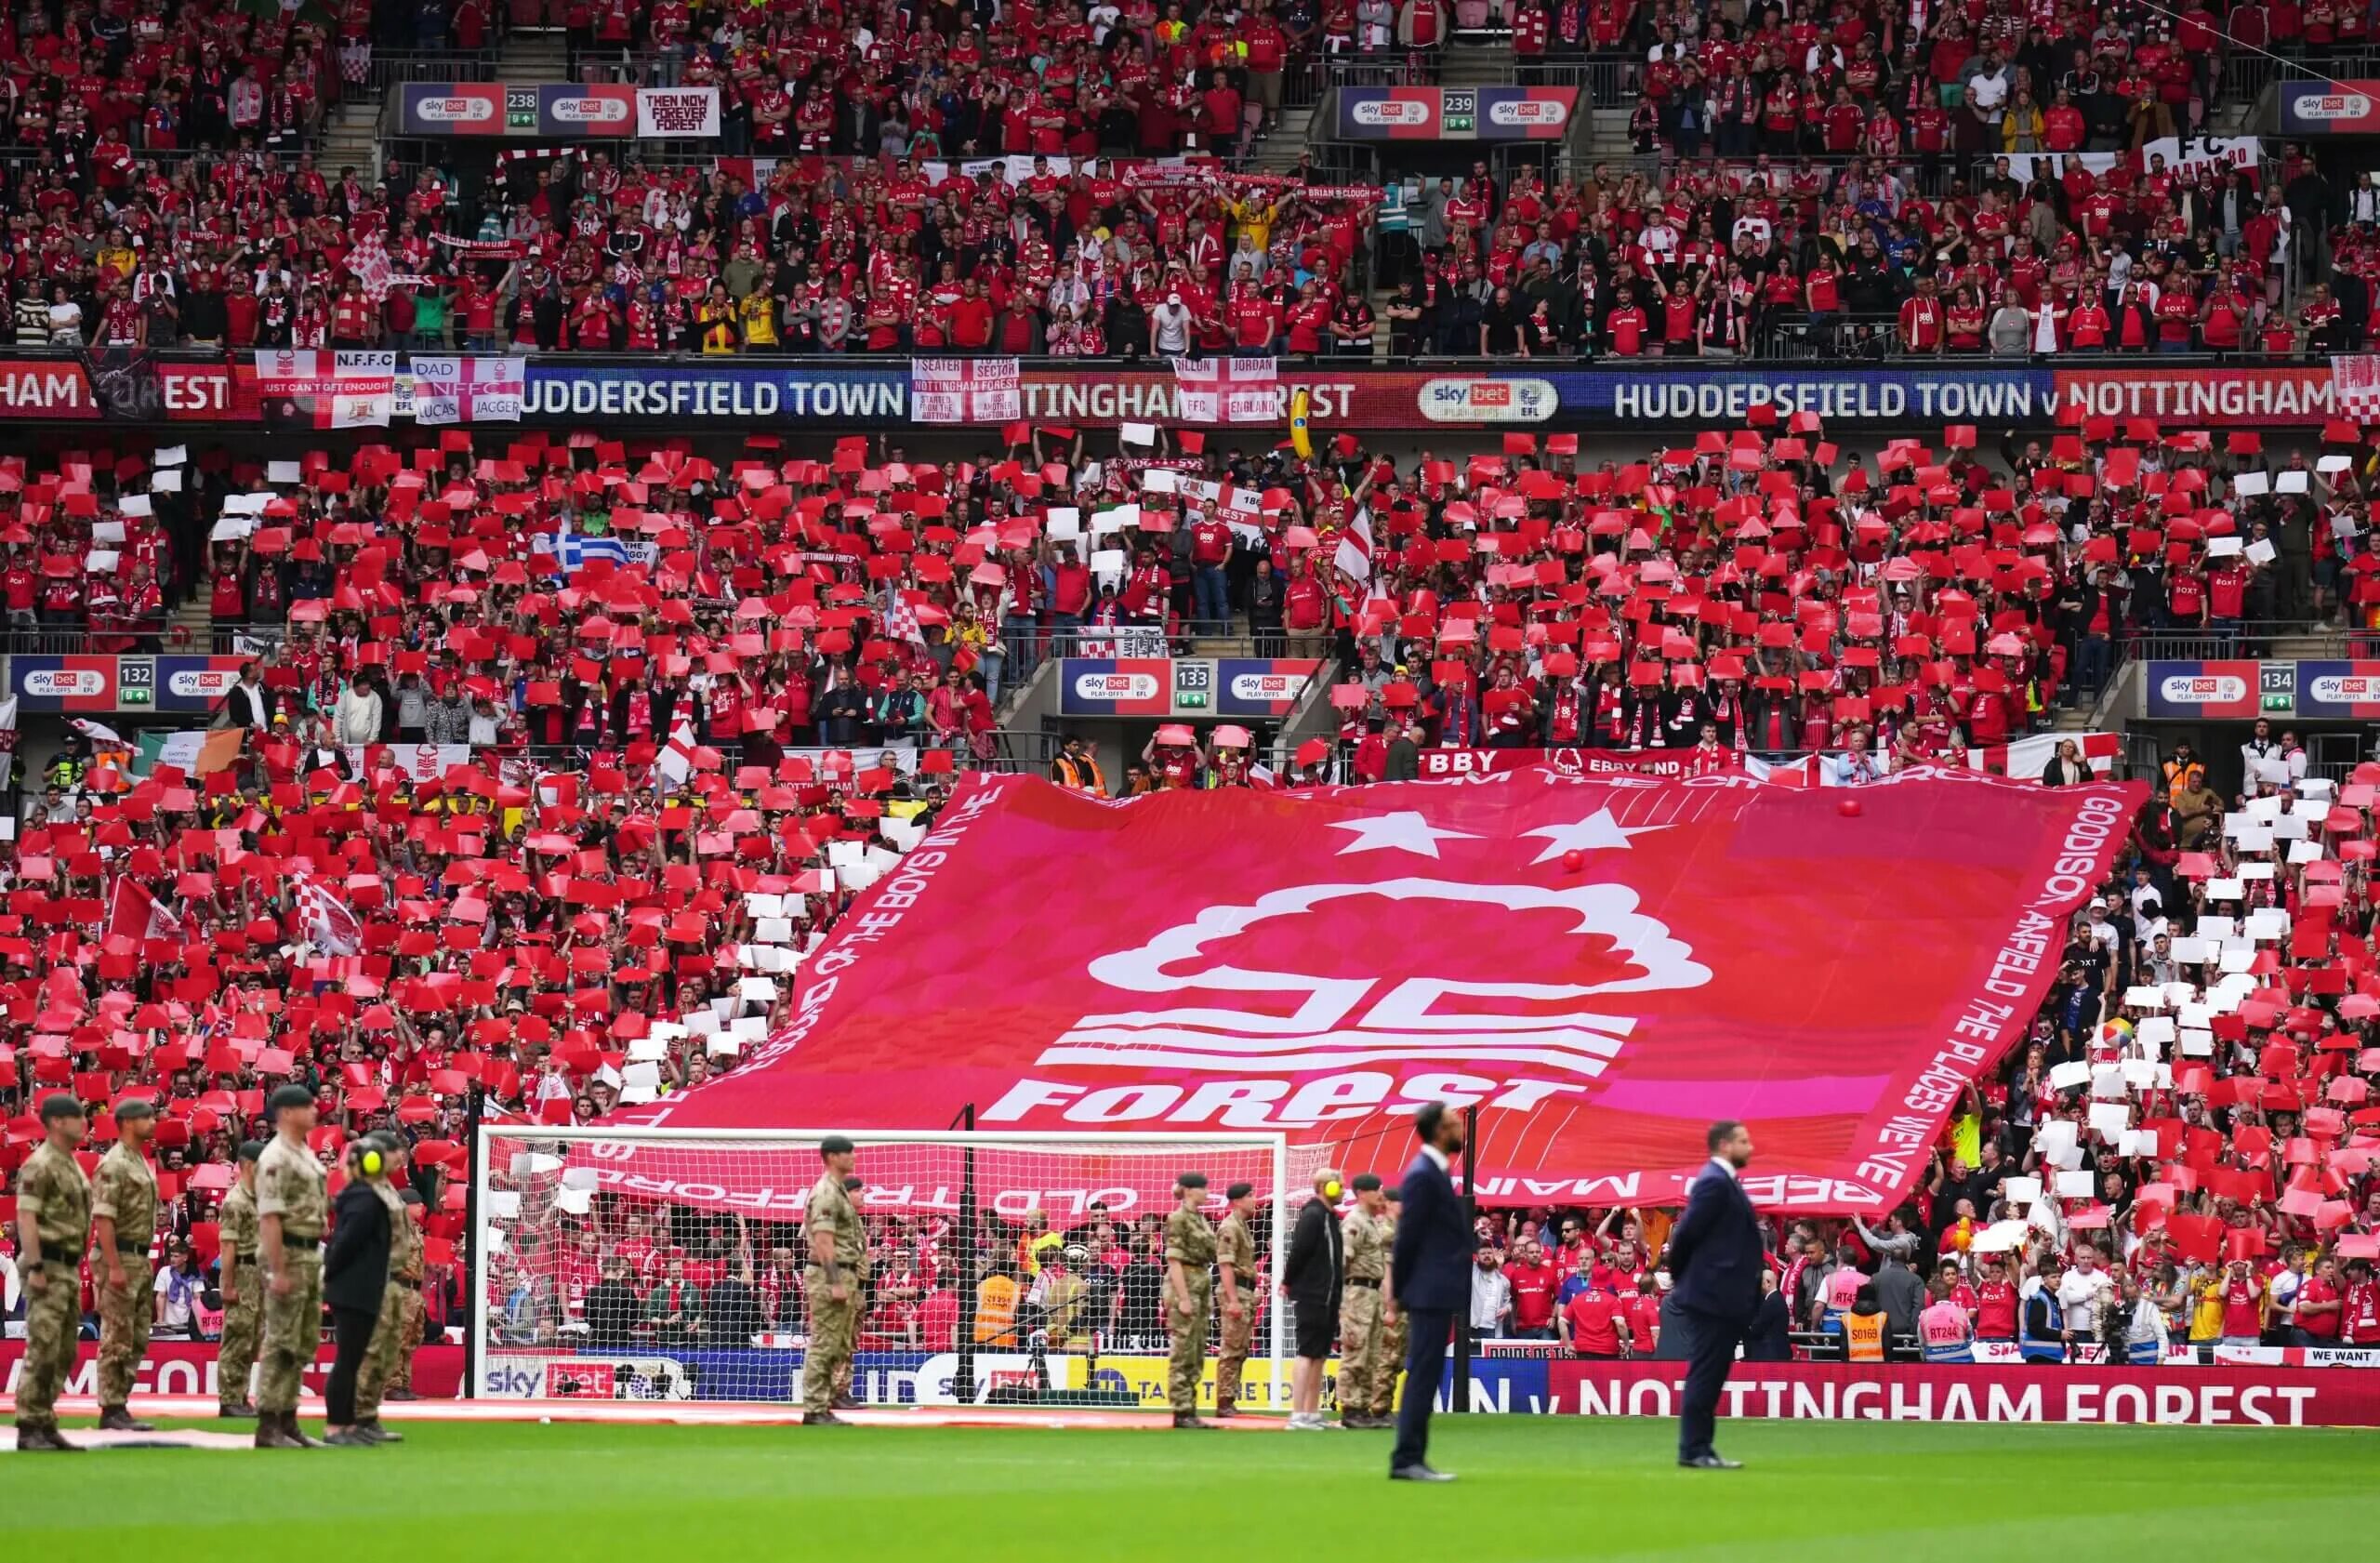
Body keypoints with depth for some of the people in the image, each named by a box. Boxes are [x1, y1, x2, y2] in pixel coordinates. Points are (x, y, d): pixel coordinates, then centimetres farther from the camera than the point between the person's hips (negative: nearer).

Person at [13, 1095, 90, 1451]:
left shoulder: (72, 1165, 17)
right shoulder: (40, 1165, -12)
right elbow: (26, 1218, -18)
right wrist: (34, 1268, -23)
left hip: (68, 1268, 9)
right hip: (47, 1266, -9)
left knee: (63, 1353, 9)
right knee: (43, 1350, -12)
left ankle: (46, 1425, 12)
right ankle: (29, 1429, -11)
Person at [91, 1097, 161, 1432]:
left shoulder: (141, 1164, 17)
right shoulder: (114, 1165, -12)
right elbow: (103, 1219, -18)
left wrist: (146, 1265, 18)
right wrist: (114, 1267, -23)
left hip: (140, 1260, 10)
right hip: (119, 1256, -10)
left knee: (137, 1340, 10)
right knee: (117, 1340, -7)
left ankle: (121, 1405, 13)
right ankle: (112, 1409, -6)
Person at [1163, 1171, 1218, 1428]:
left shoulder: (1200, 1219, 16)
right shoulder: (1178, 1219, -10)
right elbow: (1174, 1260, -15)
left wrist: (1208, 1295, 17)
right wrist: (1183, 1298, -19)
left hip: (1202, 1285, 9)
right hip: (1184, 1284, -9)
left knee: (1197, 1352, 9)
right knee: (1184, 1353, -8)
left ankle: (1190, 1410, 12)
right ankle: (1181, 1413, -8)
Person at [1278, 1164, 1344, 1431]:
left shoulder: (1330, 1217, 17)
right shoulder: (1312, 1216, -13)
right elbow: (1298, 1250, -17)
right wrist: (1288, 1283, -8)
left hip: (1327, 1298, 10)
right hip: (1311, 1296, -10)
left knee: (1319, 1355, 11)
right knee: (1307, 1354, -11)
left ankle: (1312, 1413, 15)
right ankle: (1297, 1415, -12)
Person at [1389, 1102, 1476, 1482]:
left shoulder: (1434, 1172, 15)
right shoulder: (1423, 1176, -15)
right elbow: (1408, 1236, -14)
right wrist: (1400, 1289, -7)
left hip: (1437, 1292, 10)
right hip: (1432, 1291, -10)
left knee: (1423, 1376, 11)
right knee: (1423, 1375, -9)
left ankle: (1410, 1459, 14)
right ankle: (1407, 1460, -9)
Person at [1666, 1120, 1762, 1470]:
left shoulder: (1725, 1182, 17)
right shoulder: (1715, 1183, -15)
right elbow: (1686, 1232, -18)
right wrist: (1679, 1271, -3)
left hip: (1725, 1297, 10)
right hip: (1713, 1295, -10)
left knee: (1709, 1376, 12)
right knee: (1705, 1374, -6)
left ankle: (1698, 1448, 16)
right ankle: (1693, 1450, -4)